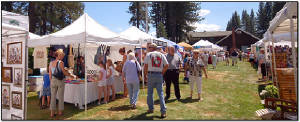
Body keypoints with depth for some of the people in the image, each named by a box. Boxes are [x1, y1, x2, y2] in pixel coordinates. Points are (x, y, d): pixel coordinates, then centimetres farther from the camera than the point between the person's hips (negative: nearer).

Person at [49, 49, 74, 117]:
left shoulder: (51, 63, 6)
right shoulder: (60, 62, -12)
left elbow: (50, 74, 9)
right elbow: (64, 72, -10)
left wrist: (51, 82, 17)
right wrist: (71, 76, 6)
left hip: (53, 81, 5)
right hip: (60, 81, -5)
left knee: (53, 97, 10)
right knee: (61, 97, 8)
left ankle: (52, 113, 13)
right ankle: (60, 112, 16)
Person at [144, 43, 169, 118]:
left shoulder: (148, 54, 0)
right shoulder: (162, 55, 7)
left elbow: (145, 66, -4)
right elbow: (167, 65, 4)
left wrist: (145, 75, 5)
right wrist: (162, 73, 13)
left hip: (151, 75, -2)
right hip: (159, 75, 2)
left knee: (150, 92, 13)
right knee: (160, 93, 2)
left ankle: (151, 108, 22)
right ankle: (163, 111, -1)